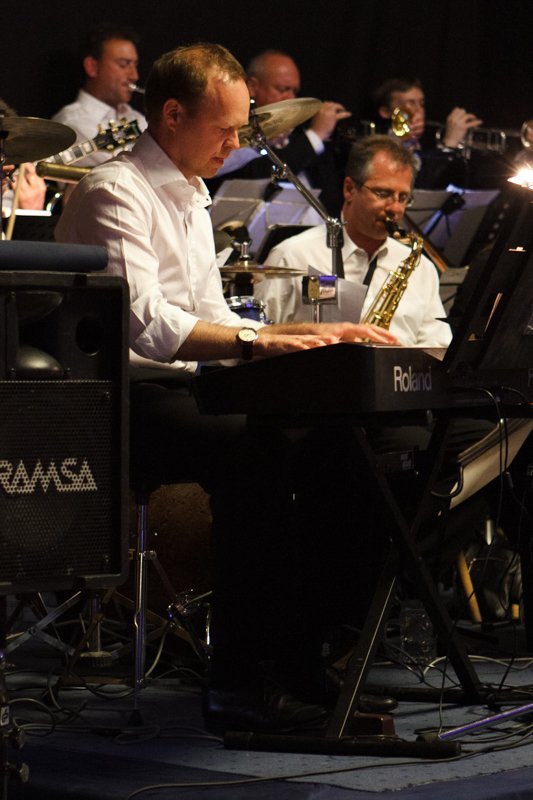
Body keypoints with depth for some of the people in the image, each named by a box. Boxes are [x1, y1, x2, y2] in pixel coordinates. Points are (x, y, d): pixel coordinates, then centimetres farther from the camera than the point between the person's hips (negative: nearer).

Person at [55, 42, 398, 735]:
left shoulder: (192, 201, 21)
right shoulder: (116, 193, -11)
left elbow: (210, 321, 21)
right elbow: (145, 322, -25)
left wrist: (311, 334, 7)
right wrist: (258, 340, -33)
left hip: (174, 391, 9)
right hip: (114, 405, -9)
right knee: (257, 456, -32)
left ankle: (307, 658, -8)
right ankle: (242, 686, -28)